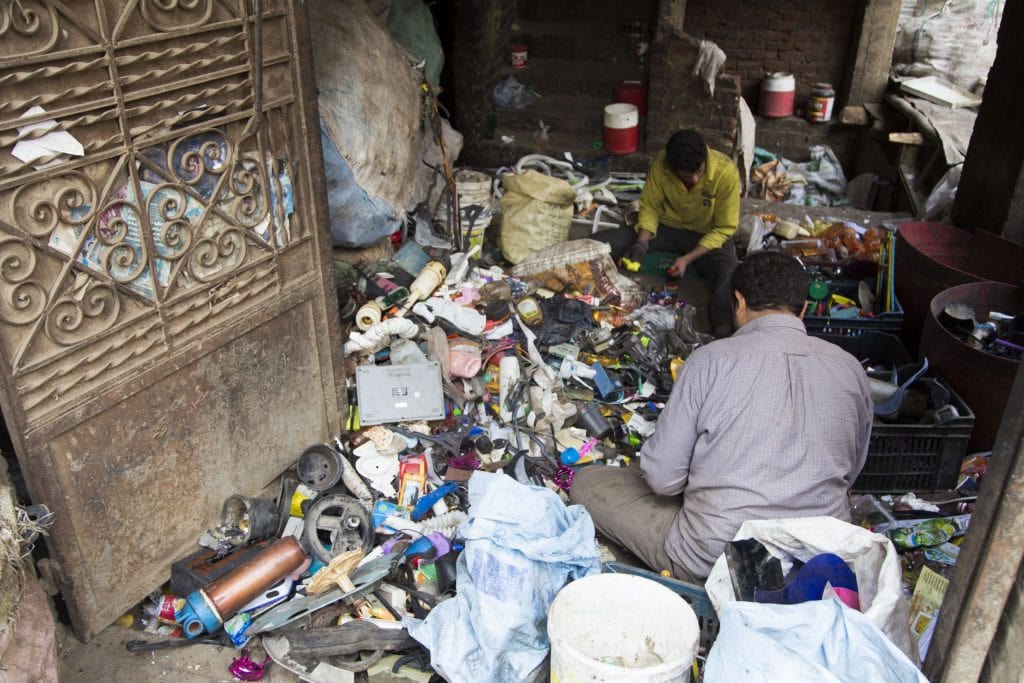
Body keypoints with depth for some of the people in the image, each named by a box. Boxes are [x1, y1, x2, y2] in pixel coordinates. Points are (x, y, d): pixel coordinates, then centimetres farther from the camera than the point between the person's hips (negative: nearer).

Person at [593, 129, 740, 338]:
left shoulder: (726, 171, -25)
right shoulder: (661, 162, -19)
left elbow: (724, 228, -16)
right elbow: (649, 205, -3)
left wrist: (688, 258, -25)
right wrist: (642, 241, -20)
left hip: (708, 236, -3)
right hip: (666, 227, 4)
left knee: (731, 276, -37)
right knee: (598, 243, -17)